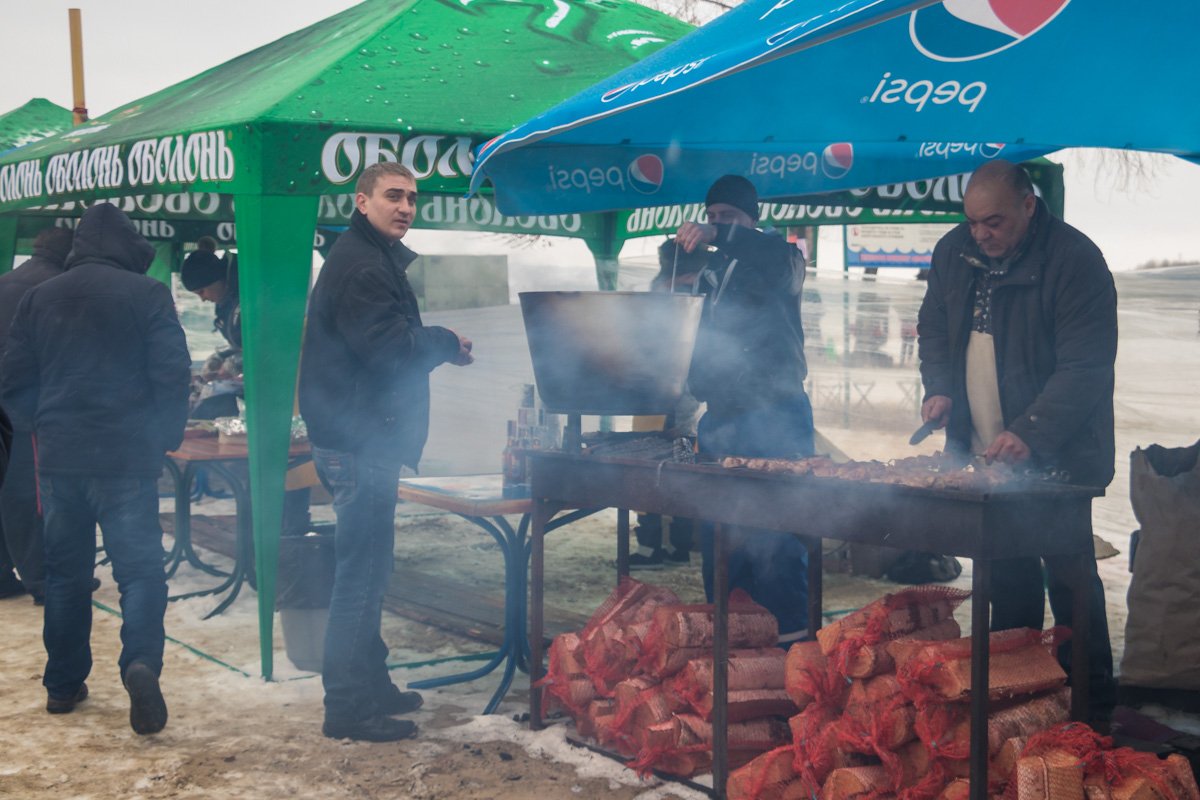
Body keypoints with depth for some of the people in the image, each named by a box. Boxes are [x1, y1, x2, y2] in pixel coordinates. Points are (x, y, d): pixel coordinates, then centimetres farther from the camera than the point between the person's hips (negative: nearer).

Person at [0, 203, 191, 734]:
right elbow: (172, 376, -9)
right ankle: (141, 661, -25)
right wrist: (164, 441, 3)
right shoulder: (147, 295, -5)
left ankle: (63, 684, 20)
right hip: (126, 461, -4)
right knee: (140, 568, -3)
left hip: (58, 459, 4)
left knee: (65, 572, 15)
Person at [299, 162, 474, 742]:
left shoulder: (379, 259, 20)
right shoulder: (360, 265, -15)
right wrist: (448, 343, -7)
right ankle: (348, 707, 0)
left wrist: (438, 344, 4)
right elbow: (390, 346, -23)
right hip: (360, 444, -11)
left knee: (368, 569, 18)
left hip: (363, 439, 11)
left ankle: (369, 684, 30)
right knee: (361, 571, -6)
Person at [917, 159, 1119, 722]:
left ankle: (1092, 702, 10)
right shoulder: (954, 252, 4)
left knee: (1069, 578, -1)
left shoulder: (1074, 260, -17)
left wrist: (1030, 435, -31)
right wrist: (939, 388, -2)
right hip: (983, 456, 6)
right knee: (1007, 576, 15)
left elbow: (1084, 368, -21)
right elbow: (933, 329, 17)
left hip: (1056, 460, -6)